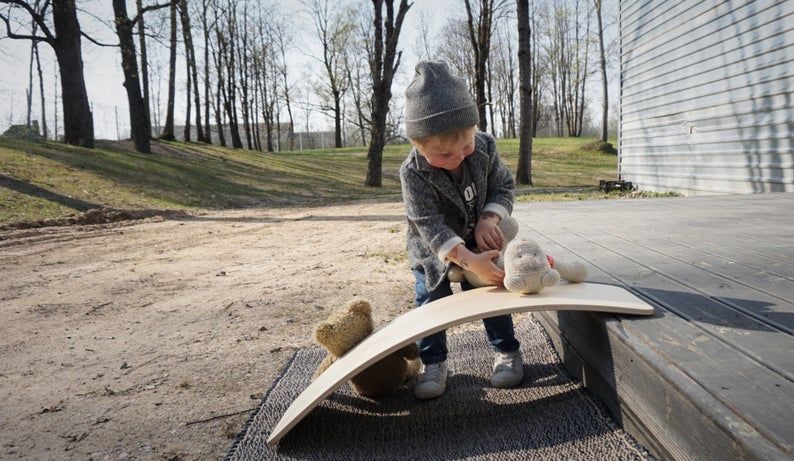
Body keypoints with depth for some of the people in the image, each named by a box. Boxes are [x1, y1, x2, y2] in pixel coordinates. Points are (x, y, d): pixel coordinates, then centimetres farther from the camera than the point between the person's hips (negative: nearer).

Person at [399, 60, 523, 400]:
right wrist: (470, 261, -45)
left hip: (479, 240, 3)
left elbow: (503, 186, -9)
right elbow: (430, 226, -36)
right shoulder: (413, 173, -34)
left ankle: (506, 351, 25)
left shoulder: (485, 147, -22)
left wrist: (488, 220, -29)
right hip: (432, 249, -2)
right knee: (431, 300, 0)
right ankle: (433, 363, 17)